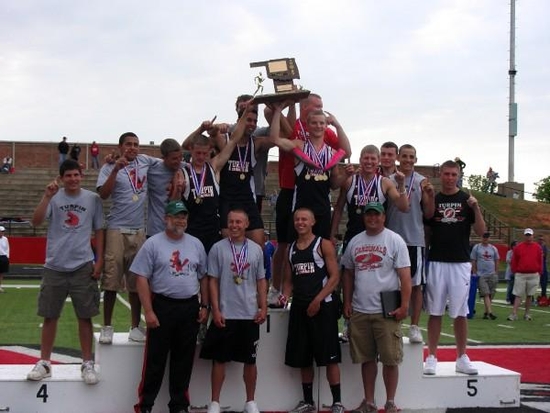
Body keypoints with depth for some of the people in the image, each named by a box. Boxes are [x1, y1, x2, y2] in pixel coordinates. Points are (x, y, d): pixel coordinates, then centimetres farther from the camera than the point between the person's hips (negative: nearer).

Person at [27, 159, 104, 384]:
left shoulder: (93, 199, 1)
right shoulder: (54, 197, -2)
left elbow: (98, 231, 7)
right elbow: (36, 222, -13)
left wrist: (99, 261, 1)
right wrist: (47, 197, -23)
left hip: (83, 266, 0)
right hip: (55, 266, 0)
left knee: (85, 316, 4)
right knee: (50, 316, 8)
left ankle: (87, 364, 13)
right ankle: (44, 363, 19)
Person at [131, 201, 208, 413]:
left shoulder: (196, 244, 9)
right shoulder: (153, 244, -5)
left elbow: (203, 277, 15)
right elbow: (141, 278, -8)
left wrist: (204, 305, 7)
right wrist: (148, 311, -13)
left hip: (190, 308, 4)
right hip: (162, 306, -4)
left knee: (184, 360, 11)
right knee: (155, 359, 0)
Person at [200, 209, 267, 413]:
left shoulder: (256, 249, 5)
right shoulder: (218, 248, -2)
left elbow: (261, 281, 9)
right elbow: (213, 281, -2)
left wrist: (263, 308, 1)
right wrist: (215, 310, -8)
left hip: (250, 315, 2)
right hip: (225, 314, -2)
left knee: (250, 360, 9)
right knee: (219, 359, 4)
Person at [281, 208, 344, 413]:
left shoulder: (324, 245, -2)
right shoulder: (291, 249, 14)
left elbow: (335, 277, -8)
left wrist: (317, 300, -16)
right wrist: (286, 295, 0)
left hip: (322, 306, -6)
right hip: (299, 307, 6)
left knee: (330, 357, -5)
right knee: (303, 359, 10)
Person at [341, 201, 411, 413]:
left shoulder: (394, 240, -3)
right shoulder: (355, 242, 11)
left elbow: (405, 275, -7)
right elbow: (348, 274, 17)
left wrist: (404, 305, -13)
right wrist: (347, 303, 11)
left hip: (387, 312, -4)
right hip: (359, 311, 4)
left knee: (390, 359, 0)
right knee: (366, 358, 11)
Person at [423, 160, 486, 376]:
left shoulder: (466, 199, 4)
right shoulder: (432, 200, 6)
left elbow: (481, 231, 0)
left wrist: (476, 208, -14)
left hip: (460, 262, 0)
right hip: (437, 262, 0)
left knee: (460, 313, 4)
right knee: (435, 312, 4)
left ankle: (462, 358, 12)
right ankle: (432, 357, 9)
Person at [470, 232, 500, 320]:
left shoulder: (493, 248, 11)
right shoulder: (476, 248, 3)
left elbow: (496, 261, 15)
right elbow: (473, 261, 3)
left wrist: (496, 273, 9)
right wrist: (475, 273, -1)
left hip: (492, 275, 3)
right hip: (481, 275, -3)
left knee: (490, 295, 3)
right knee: (486, 294, -12)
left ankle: (486, 312, 13)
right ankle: (490, 312, -19)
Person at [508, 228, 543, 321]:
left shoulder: (538, 248, 5)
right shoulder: (518, 247, 3)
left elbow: (540, 261, 7)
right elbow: (514, 261, 6)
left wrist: (539, 272, 4)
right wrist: (514, 272, 3)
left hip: (533, 275, 1)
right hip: (520, 275, -1)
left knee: (530, 295, 8)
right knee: (518, 295, -3)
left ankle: (527, 314, 16)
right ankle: (514, 314, -5)